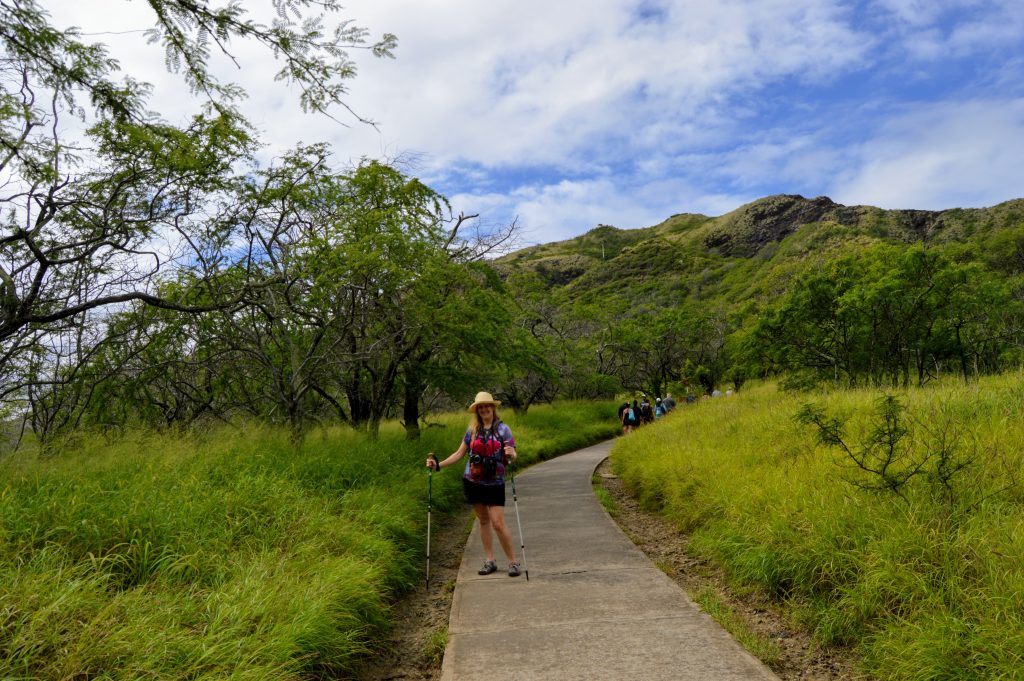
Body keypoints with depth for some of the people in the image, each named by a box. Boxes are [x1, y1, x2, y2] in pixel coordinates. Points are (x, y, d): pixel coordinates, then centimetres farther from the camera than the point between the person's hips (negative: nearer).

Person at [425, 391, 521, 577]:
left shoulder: (502, 429, -3)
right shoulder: (472, 429, 4)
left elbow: (513, 455, -6)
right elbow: (459, 454, 9)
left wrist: (511, 455, -30)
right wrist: (438, 464, 0)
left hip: (495, 483, -3)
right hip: (473, 482, 3)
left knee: (498, 523, -7)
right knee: (483, 520, 11)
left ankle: (513, 562, 5)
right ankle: (490, 561, 21)